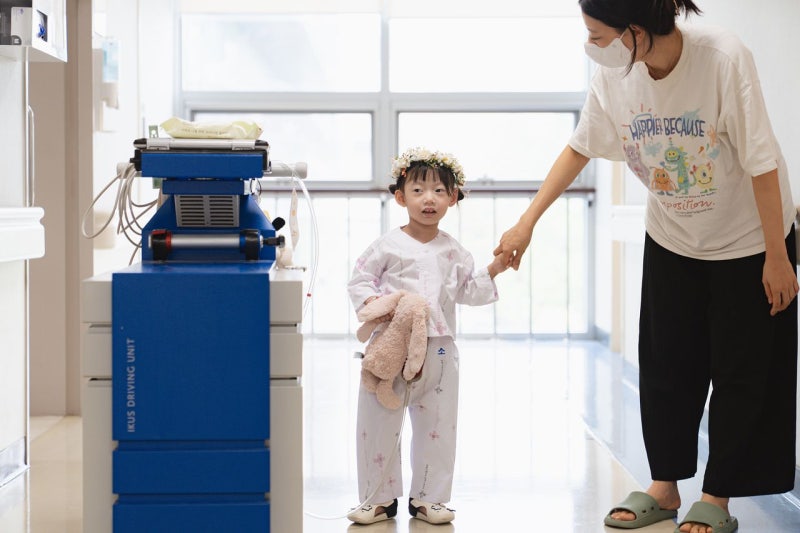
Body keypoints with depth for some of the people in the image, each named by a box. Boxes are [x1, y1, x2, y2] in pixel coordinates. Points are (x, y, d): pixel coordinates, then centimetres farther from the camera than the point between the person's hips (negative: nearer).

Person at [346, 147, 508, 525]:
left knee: (437, 424, 8)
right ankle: (379, 498, 15)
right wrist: (372, 303, -18)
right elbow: (359, 280, 0)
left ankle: (428, 497, 21)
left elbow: (468, 291, 15)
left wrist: (492, 271, 1)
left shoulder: (453, 251, 9)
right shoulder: (388, 246, -2)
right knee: (379, 422, 2)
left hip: (439, 351, 3)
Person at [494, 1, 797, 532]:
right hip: (672, 238, 4)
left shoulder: (724, 59, -31)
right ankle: (665, 486, 22)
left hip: (748, 239, -4)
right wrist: (527, 222, -3)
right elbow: (579, 149, -1)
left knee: (741, 370, 2)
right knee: (665, 365, 8)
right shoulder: (614, 75, -17)